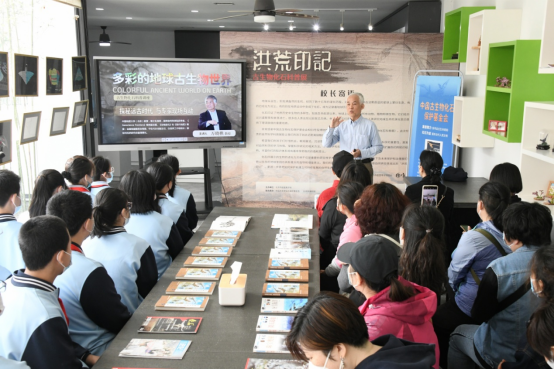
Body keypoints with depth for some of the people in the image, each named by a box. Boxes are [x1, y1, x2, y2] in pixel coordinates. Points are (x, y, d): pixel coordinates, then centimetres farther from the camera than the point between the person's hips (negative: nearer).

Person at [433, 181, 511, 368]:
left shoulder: (474, 237, -26)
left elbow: (454, 274, -11)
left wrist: (456, 289, 12)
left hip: (472, 309, -7)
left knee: (435, 321, 15)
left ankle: (443, 365, 31)